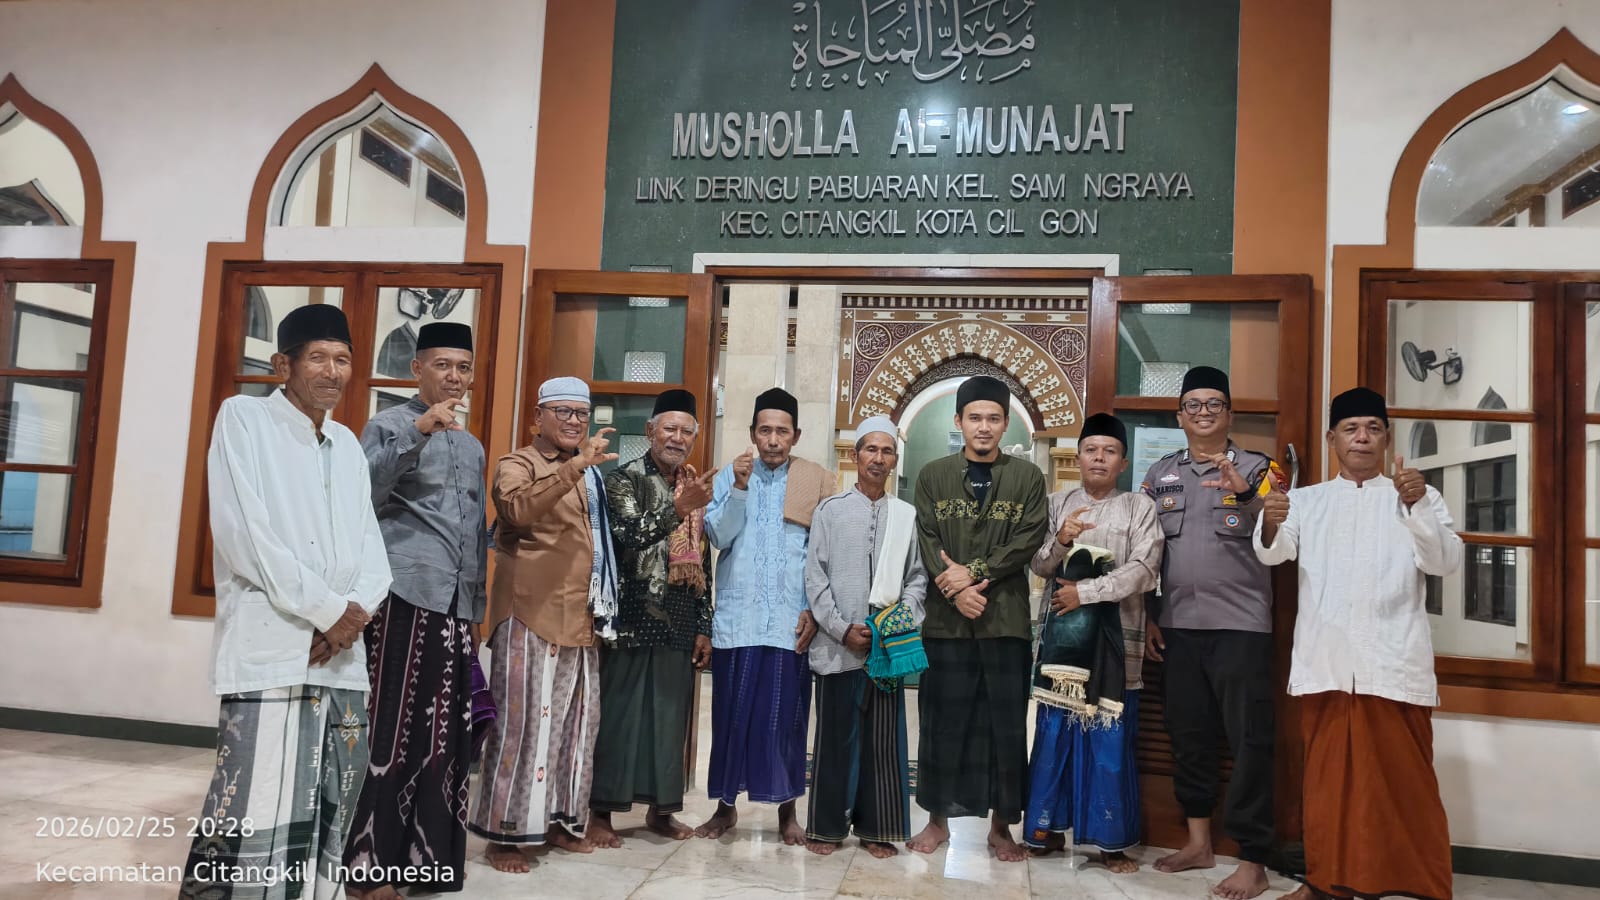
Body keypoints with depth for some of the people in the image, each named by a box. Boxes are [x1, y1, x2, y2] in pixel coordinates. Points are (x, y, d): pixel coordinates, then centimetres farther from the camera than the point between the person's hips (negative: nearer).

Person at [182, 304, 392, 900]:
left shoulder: (348, 444, 18)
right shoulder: (243, 418, 1)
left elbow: (371, 549, 12)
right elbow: (244, 536, -10)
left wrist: (357, 611, -8)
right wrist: (330, 609, -12)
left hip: (343, 657, 6)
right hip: (270, 651, -6)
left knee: (326, 824, 8)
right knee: (256, 820, -8)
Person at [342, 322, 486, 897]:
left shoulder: (472, 446, 22)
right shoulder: (390, 424, 3)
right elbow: (362, 496, -13)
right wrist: (417, 430, -21)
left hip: (456, 604, 7)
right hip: (406, 595, -6)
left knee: (446, 734, 7)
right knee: (393, 730, -5)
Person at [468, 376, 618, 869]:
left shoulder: (591, 474, 20)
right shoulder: (517, 464, -2)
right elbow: (519, 508, -26)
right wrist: (574, 465, -32)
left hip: (581, 619, 7)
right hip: (530, 615, -7)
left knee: (575, 721, 11)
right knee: (522, 721, -5)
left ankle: (560, 820, 23)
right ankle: (504, 831, 5)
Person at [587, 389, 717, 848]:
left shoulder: (697, 488, 13)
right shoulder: (625, 479, -3)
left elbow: (703, 564, 14)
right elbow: (626, 535, -20)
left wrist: (704, 626, 11)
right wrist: (677, 508, -32)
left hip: (680, 623, 5)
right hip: (633, 618, -5)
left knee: (670, 714, 10)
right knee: (617, 712, 0)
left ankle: (661, 807, 21)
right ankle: (600, 811, 11)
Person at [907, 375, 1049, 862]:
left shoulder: (1027, 477, 6)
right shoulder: (933, 475, 8)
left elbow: (1029, 539, -4)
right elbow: (927, 540, 0)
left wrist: (974, 573, -13)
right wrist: (957, 590, -13)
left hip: (1006, 617, 0)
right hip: (946, 616, 1)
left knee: (1006, 723, 5)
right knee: (942, 721, 6)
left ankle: (1001, 825, 17)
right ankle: (938, 818, 20)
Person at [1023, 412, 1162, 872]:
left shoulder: (1139, 506, 3)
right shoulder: (1059, 502, 11)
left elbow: (1142, 571, -8)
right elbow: (1039, 566, 6)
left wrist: (1085, 592, -14)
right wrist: (1060, 543, -14)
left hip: (1114, 636, -2)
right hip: (1062, 631, 2)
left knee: (1111, 741, 0)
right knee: (1054, 734, 5)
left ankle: (1112, 840, 11)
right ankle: (1049, 828, 17)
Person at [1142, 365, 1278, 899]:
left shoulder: (1256, 469, 1)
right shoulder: (1160, 474, 11)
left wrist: (1243, 494, -32)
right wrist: (1146, 617, 9)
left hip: (1241, 625, -4)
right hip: (1178, 626, 4)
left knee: (1249, 742, -1)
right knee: (1188, 736, 11)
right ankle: (1199, 842, 25)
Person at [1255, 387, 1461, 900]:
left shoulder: (1418, 496, 10)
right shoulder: (1307, 499, 13)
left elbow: (1446, 563, -5)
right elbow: (1273, 553, -5)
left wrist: (1417, 506, -22)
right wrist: (1271, 523, -28)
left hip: (1394, 662, -1)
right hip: (1325, 661, 2)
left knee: (1403, 779, 2)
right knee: (1327, 776, 9)